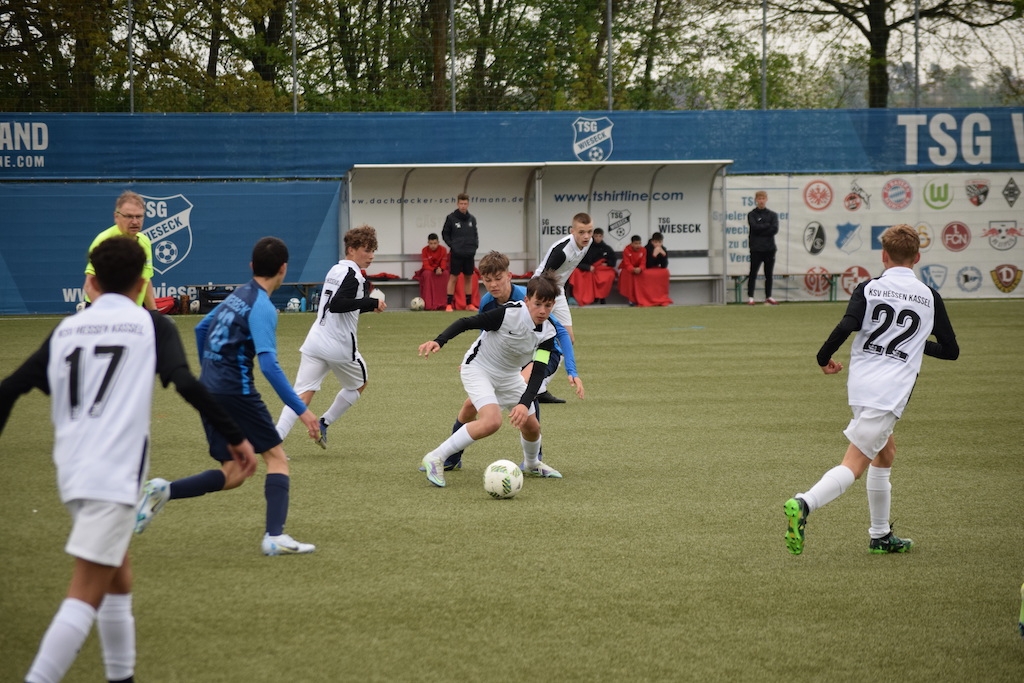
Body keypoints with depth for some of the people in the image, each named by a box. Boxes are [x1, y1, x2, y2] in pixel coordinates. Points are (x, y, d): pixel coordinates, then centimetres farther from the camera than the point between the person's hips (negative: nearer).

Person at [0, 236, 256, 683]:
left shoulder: (65, 330, 14)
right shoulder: (150, 325, 3)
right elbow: (187, 385, -12)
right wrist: (235, 438, -6)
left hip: (72, 471, 6)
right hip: (115, 474, -6)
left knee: (118, 577, 22)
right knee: (86, 592, -10)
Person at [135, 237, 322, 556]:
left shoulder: (238, 295, 13)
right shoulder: (262, 307, -13)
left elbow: (201, 329, 26)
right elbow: (269, 364, -23)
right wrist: (301, 410, -23)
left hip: (208, 388, 8)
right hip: (236, 392, -8)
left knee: (233, 473, 9)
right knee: (276, 457, 1)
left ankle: (164, 491, -6)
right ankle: (275, 536, -9)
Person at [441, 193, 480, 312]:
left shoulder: (472, 219, 7)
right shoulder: (451, 218, -5)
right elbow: (445, 234, 0)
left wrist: (475, 245, 2)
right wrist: (452, 246, -9)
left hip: (470, 254, 4)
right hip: (456, 254, -4)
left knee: (469, 278, 8)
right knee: (453, 277, -3)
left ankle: (469, 304, 14)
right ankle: (449, 304, -2)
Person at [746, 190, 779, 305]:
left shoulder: (772, 214, 9)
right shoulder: (751, 214, 2)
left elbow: (775, 229, -5)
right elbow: (755, 227, -14)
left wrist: (761, 229, -10)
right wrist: (768, 226, -6)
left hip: (769, 248, 3)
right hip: (756, 248, -3)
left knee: (769, 274, 7)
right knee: (753, 273, -3)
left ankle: (768, 297, 14)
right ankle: (750, 297, 0)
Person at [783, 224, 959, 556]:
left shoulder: (868, 289, 3)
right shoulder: (929, 297, 6)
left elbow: (846, 327, -13)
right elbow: (950, 350, 12)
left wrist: (824, 358, 3)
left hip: (860, 385, 3)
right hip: (891, 391, -3)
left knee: (885, 451, 23)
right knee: (855, 463, -8)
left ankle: (881, 535, 27)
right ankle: (804, 504, -33)